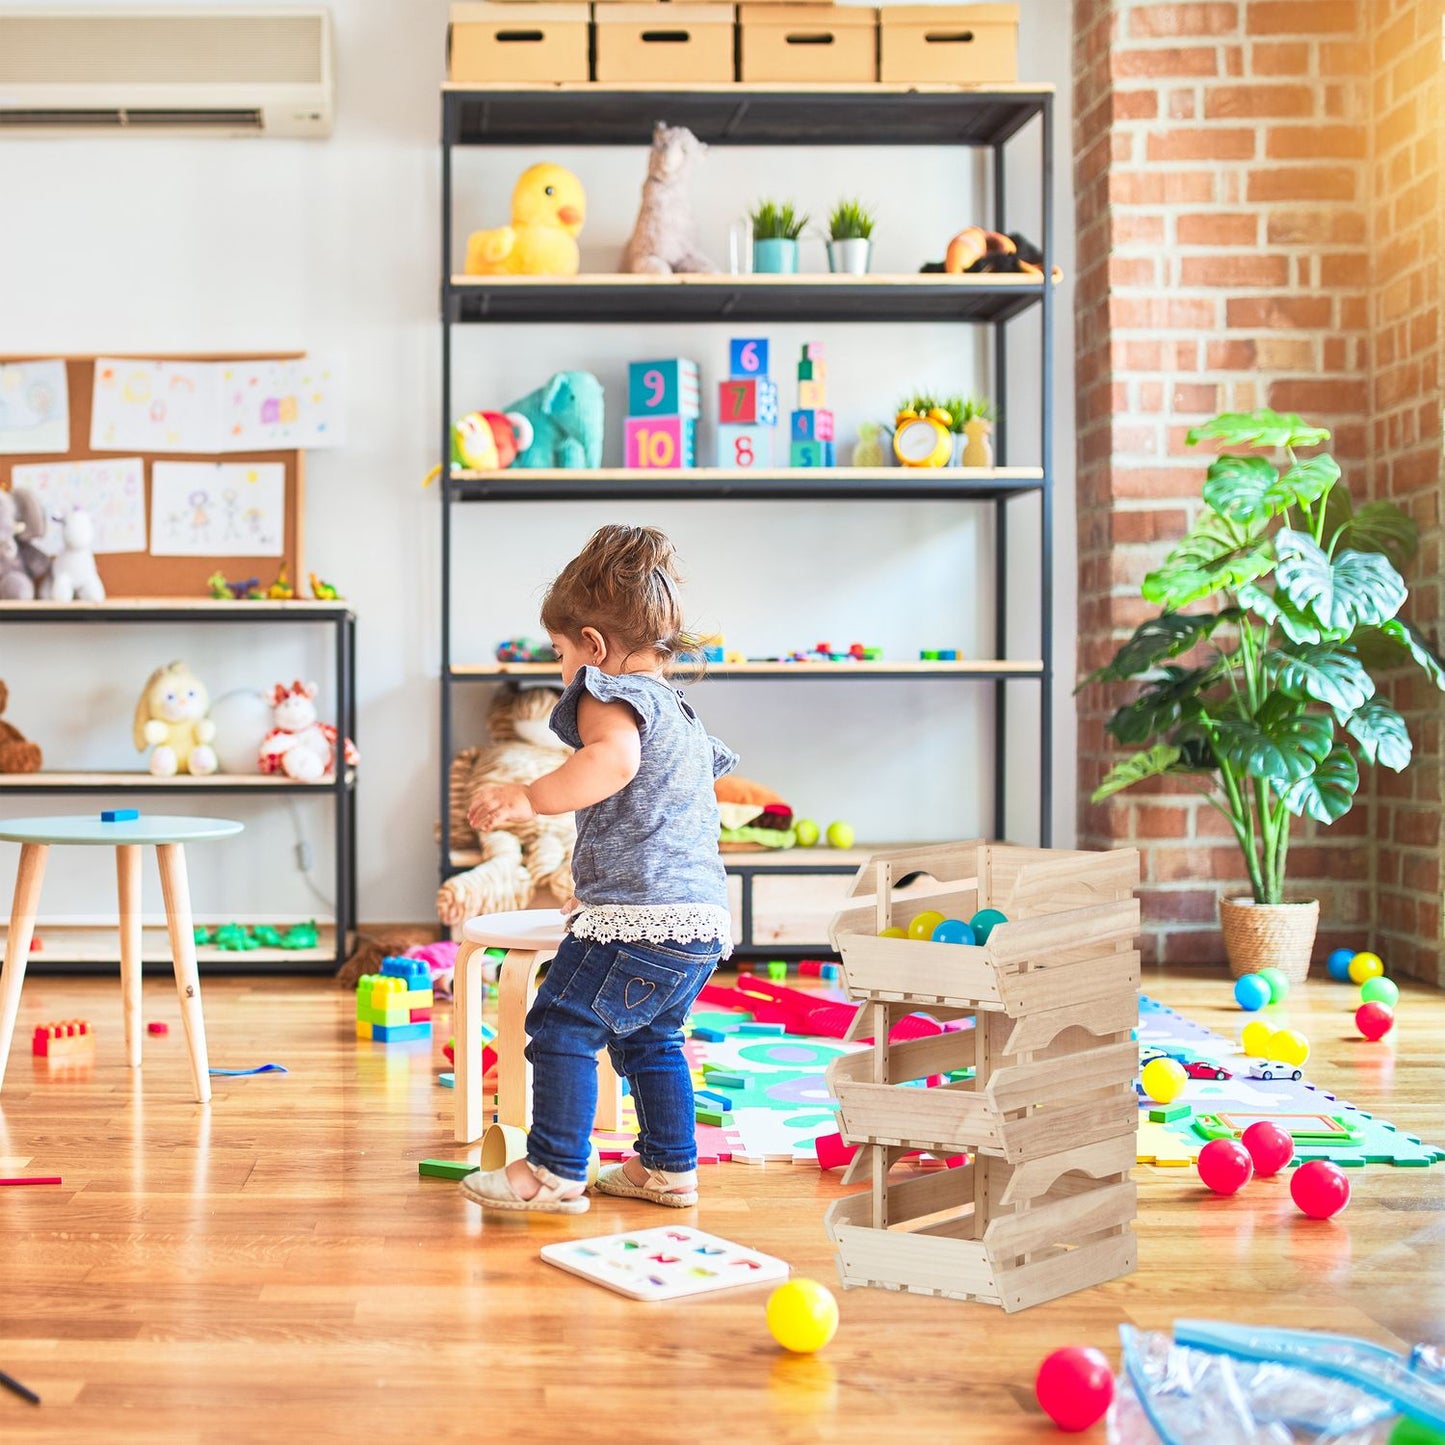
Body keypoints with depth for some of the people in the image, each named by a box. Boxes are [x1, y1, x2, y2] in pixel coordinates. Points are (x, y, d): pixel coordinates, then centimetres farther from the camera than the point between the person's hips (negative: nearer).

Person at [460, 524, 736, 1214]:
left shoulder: (610, 695, -5)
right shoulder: (684, 718, 25)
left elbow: (615, 758, -29)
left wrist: (529, 796, -32)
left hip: (641, 916, -10)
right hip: (703, 916, 10)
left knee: (562, 1026, -3)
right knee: (648, 1038, 23)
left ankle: (553, 1172, -2)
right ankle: (669, 1167, 29)